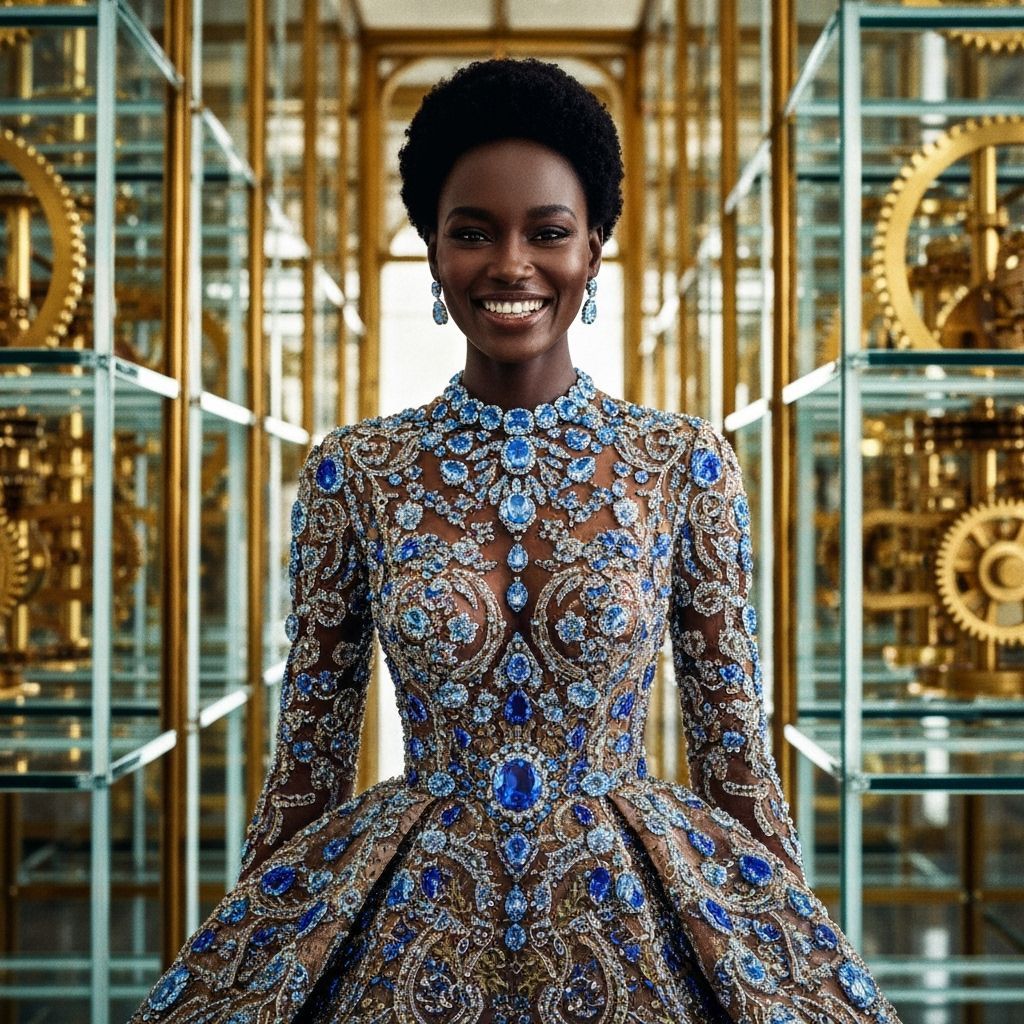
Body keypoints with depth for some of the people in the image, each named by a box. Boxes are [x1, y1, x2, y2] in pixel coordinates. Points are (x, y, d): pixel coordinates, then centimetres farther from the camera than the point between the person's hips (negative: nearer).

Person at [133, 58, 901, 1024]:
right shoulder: (350, 472, -3)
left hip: (633, 913, 0)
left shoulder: (685, 463, -3)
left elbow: (733, 737, 2)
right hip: (407, 924, 1)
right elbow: (309, 750, 3)